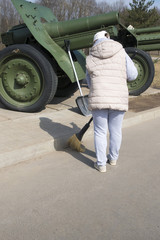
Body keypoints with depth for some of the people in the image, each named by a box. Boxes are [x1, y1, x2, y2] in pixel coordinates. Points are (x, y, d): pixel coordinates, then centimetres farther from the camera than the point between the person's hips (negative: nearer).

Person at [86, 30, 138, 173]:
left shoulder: (90, 58, 7)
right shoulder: (121, 53, 4)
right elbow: (132, 75, 1)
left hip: (98, 99, 0)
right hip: (119, 99, 1)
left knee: (100, 131, 10)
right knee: (115, 130, 16)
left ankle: (101, 164, 16)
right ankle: (113, 158, 34)